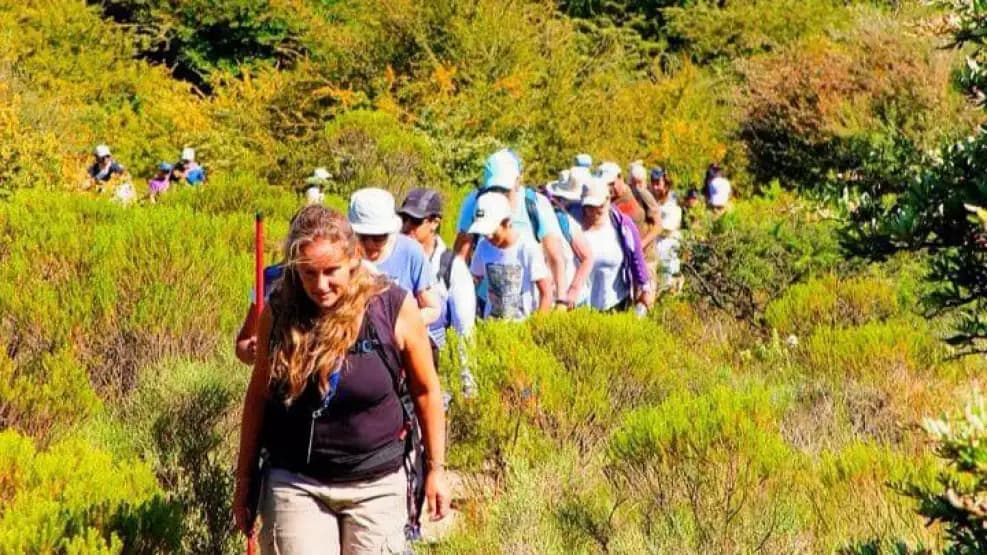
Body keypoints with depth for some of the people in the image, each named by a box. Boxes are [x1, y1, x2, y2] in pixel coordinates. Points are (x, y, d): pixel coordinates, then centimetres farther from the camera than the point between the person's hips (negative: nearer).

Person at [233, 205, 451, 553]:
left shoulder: (394, 308, -10)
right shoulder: (279, 312, -6)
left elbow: (425, 390, 1)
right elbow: (258, 396, 5)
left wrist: (435, 469, 4)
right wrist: (245, 479, 9)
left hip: (376, 485, 0)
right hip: (295, 484, 1)